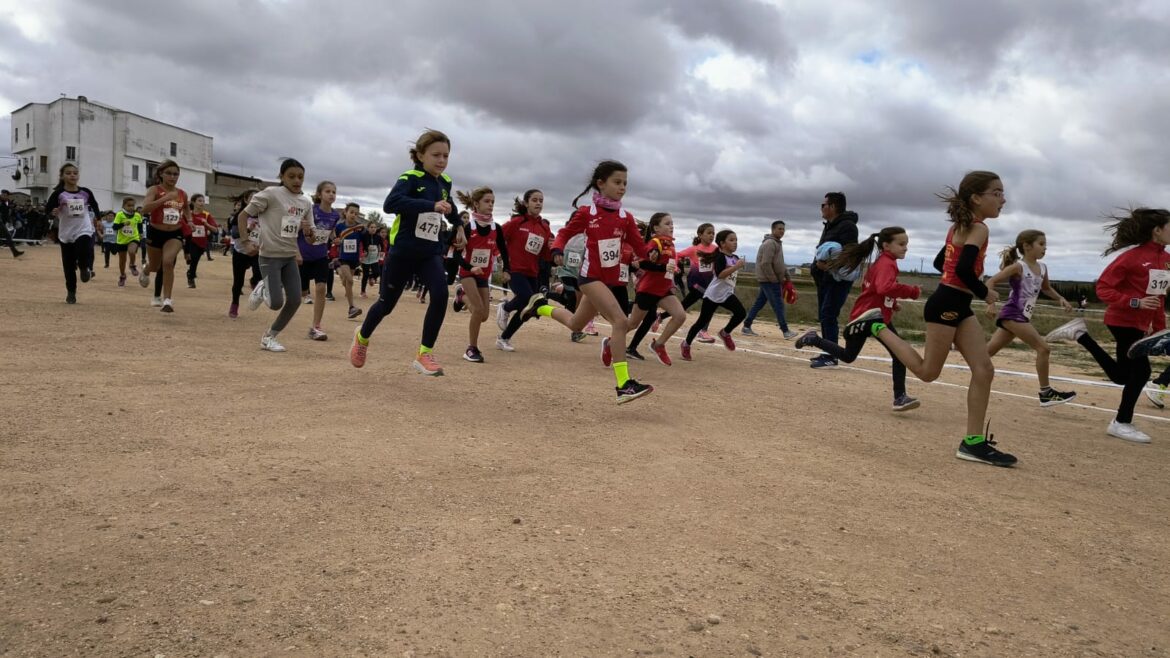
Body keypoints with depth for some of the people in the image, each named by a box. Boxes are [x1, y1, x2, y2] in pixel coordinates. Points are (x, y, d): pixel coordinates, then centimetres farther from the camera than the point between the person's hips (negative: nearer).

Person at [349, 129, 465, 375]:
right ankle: (362, 336, 41)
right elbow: (390, 204, -35)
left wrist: (458, 225, 22)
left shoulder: (445, 182, 6)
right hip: (403, 251, -4)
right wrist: (432, 205, -41)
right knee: (387, 303, 9)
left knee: (440, 295, -21)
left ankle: (424, 354, -11)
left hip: (431, 252, 5)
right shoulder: (410, 178, -14)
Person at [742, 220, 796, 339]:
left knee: (759, 303, 11)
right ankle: (785, 331, -3)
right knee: (778, 305, -7)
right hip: (769, 280, -10)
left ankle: (747, 326, 16)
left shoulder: (777, 243, 17)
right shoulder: (770, 243, -16)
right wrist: (775, 280, -17)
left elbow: (780, 263, 23)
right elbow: (765, 264, -22)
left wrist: (788, 277, 14)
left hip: (768, 280, 10)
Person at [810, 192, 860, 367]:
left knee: (828, 315, -14)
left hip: (839, 278, -10)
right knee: (823, 316, 12)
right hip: (825, 277, 10)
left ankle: (831, 357, -11)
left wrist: (829, 265, -36)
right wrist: (819, 264, 7)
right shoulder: (829, 226, 17)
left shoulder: (847, 226, -14)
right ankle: (827, 353, 20)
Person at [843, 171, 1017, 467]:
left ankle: (974, 441, 6)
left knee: (984, 370, 4)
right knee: (927, 371, 2)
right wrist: (984, 293, -10)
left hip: (958, 306, 10)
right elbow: (964, 270, -26)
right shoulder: (978, 229, -13)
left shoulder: (961, 226, 16)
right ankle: (877, 327, 10)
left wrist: (969, 285, 15)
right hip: (947, 305, -10)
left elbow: (940, 262, 23)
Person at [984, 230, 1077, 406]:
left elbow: (1046, 288, 28)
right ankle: (1046, 392, -3)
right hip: (1013, 314, -8)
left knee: (989, 351, 12)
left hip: (1023, 316, 8)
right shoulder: (1018, 267, -13)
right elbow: (991, 281, -16)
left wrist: (1060, 299, 11)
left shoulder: (1042, 268, 10)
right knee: (1043, 348, -10)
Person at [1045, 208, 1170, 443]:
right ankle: (1122, 423, 9)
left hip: (1140, 324, 9)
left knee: (1121, 375, 13)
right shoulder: (1132, 255, -18)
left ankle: (1080, 334, 21)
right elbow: (1103, 288, -19)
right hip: (1123, 321, -8)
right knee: (1141, 370, -6)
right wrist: (1135, 302, -28)